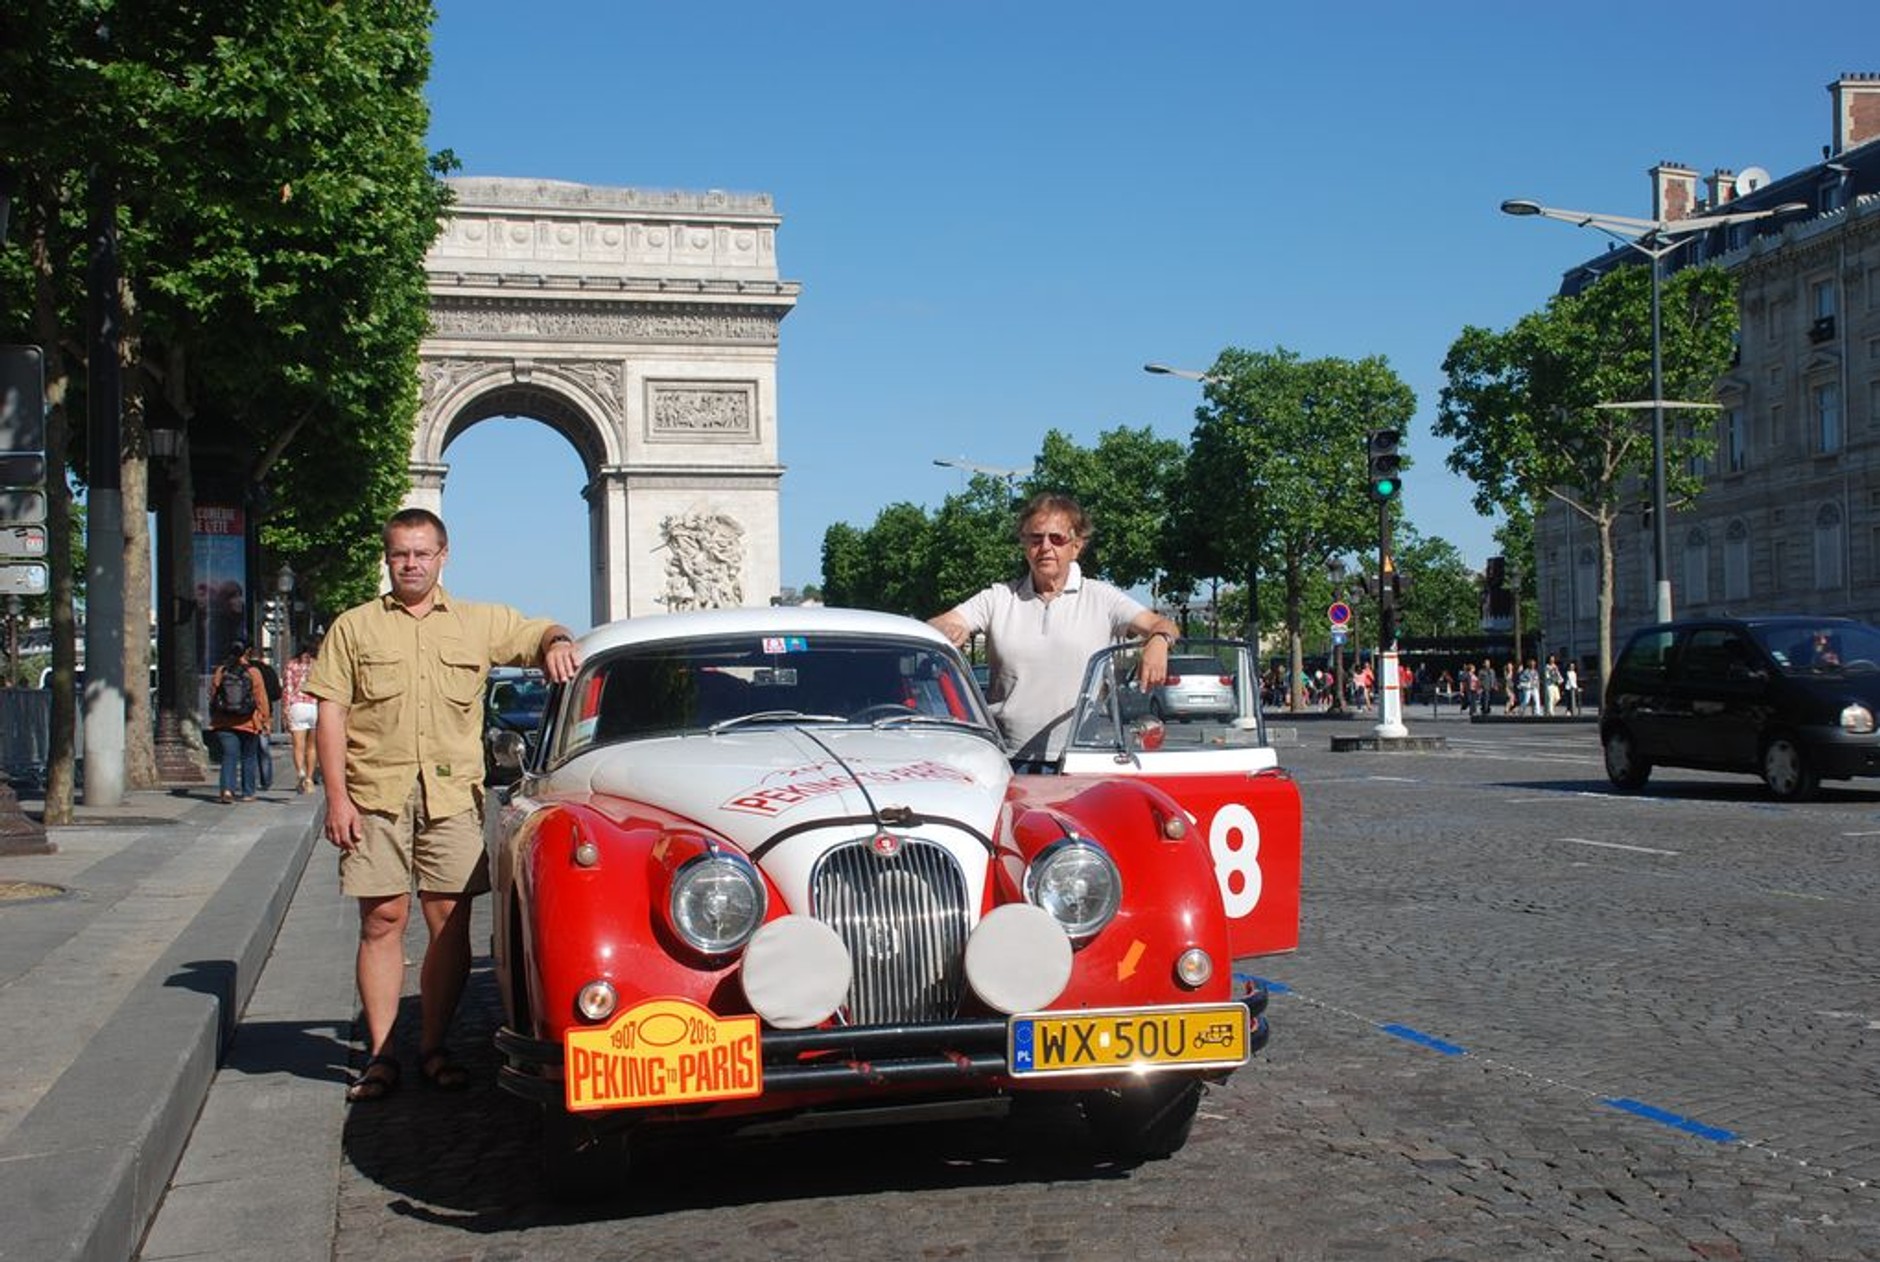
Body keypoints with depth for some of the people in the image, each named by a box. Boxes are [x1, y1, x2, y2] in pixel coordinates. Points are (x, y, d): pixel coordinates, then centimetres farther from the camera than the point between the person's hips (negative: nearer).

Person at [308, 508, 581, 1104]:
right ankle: (380, 1054, 4)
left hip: (453, 792, 1)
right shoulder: (353, 627, 11)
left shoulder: (480, 623, 15)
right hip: (375, 792, -1)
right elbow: (330, 714, 6)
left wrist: (557, 643, -7)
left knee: (450, 920, 0)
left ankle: (433, 1047, 11)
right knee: (382, 919, -2)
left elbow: (541, 632, 19)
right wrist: (336, 796, -4)